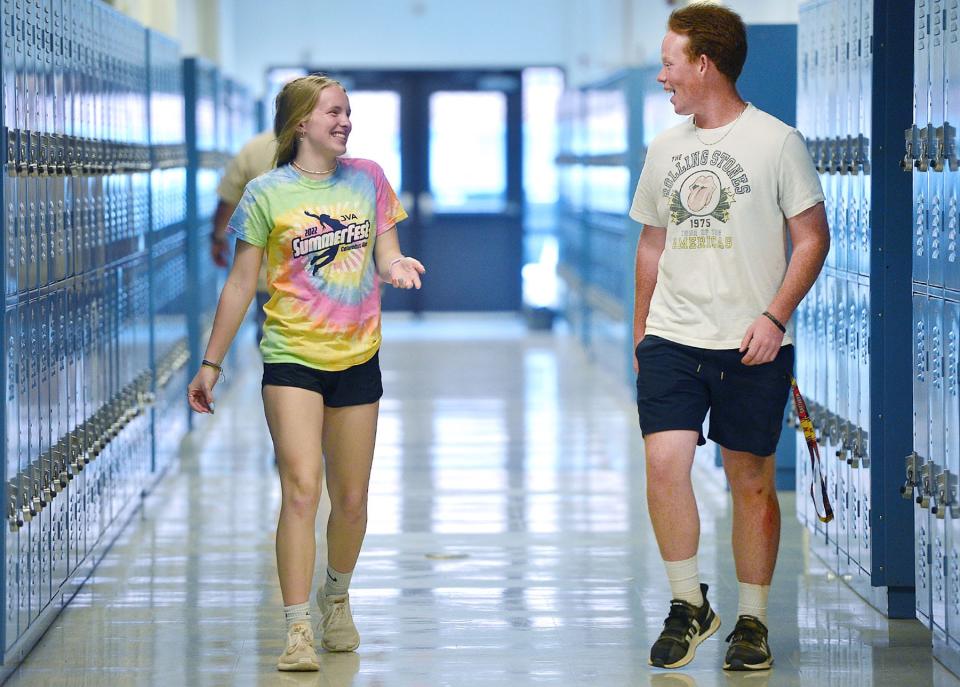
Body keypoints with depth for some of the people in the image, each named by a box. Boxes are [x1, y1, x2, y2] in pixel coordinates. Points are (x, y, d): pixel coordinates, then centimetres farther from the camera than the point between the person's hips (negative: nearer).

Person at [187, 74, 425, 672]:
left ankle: (336, 597, 36)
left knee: (351, 501, 10)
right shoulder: (267, 194, -2)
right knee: (301, 488, -17)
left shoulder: (368, 178, 7)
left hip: (358, 358, 4)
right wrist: (212, 364, 3)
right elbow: (241, 284, 2)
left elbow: (387, 255, 10)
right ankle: (298, 631, -16)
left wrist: (397, 267, -15)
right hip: (292, 357, -3)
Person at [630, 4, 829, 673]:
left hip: (751, 347, -3)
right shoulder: (666, 147, 12)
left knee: (752, 480, 3)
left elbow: (812, 237, -3)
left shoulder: (776, 141, -3)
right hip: (672, 341, 4)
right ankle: (689, 605, 5)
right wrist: (641, 329, 18)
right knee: (665, 463, -11)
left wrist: (774, 316, -13)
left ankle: (752, 620, 16)